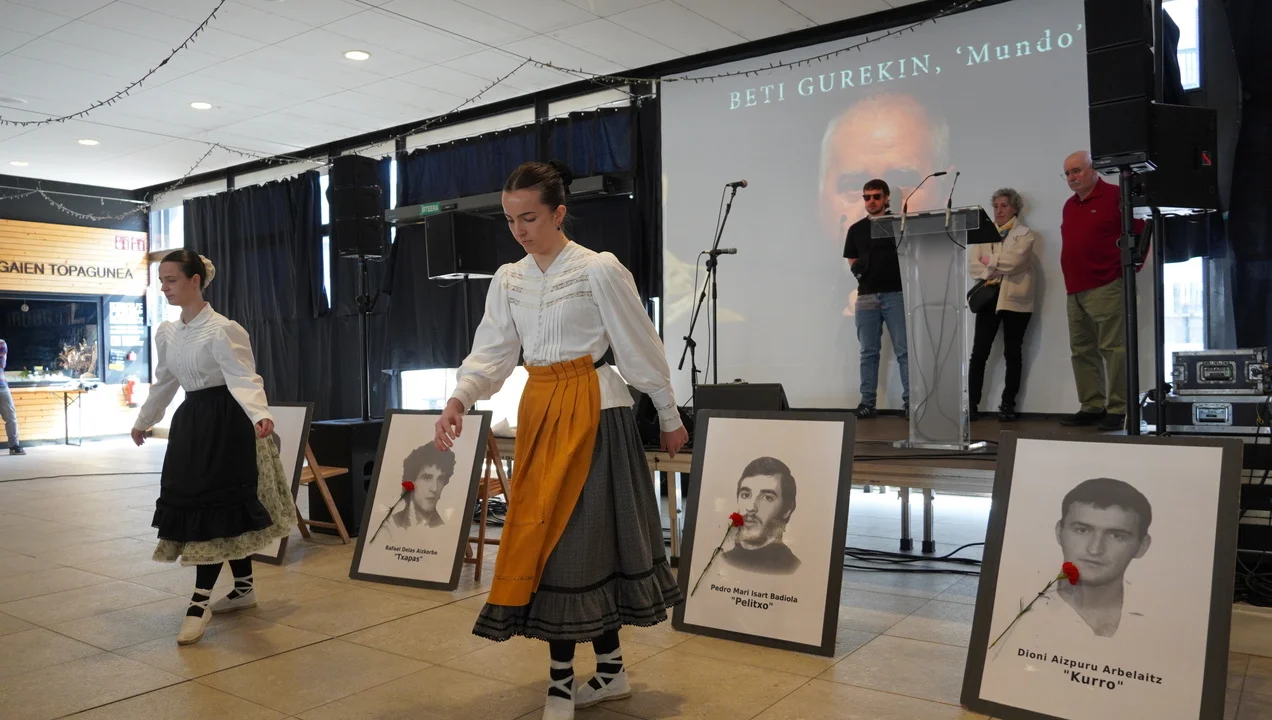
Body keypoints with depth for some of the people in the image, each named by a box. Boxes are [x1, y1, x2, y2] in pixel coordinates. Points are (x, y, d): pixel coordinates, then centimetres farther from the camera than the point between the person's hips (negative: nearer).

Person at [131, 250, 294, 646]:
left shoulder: (222, 329, -16)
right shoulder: (166, 333, 8)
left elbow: (244, 378, -22)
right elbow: (164, 382, 21)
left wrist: (260, 415, -39)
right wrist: (143, 420, 30)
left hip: (223, 421, -8)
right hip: (190, 420, 8)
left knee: (214, 507, -8)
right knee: (192, 504, 12)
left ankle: (200, 601, -3)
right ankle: (244, 587, 23)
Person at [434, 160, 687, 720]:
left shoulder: (600, 270, -8)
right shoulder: (508, 280, 9)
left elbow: (641, 347, -4)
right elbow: (491, 352, 4)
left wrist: (669, 416, 1)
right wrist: (458, 400, -14)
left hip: (593, 410, -6)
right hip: (539, 411, 6)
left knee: (568, 534, -4)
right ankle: (610, 671, 22)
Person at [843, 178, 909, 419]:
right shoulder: (856, 229, 13)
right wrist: (858, 269, -3)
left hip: (896, 294, -3)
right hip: (867, 296, 3)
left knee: (904, 350, -4)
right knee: (868, 352, 5)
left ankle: (910, 400, -1)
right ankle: (867, 402, 9)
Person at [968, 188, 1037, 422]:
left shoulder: (1024, 234, 4)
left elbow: (1012, 261, -13)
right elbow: (972, 262, 2)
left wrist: (989, 262, -3)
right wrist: (990, 275, -13)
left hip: (1014, 299, -3)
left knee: (1012, 352, 3)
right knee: (979, 352, -5)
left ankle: (1008, 405, 8)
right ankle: (971, 403, -3)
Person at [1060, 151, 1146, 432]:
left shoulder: (1115, 196, -5)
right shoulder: (1069, 205, 18)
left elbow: (1139, 231, -7)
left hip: (1106, 287, -8)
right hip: (1075, 291, 8)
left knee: (1112, 348, -7)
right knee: (1082, 351, 8)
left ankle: (1118, 410, -3)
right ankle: (1092, 407, 14)